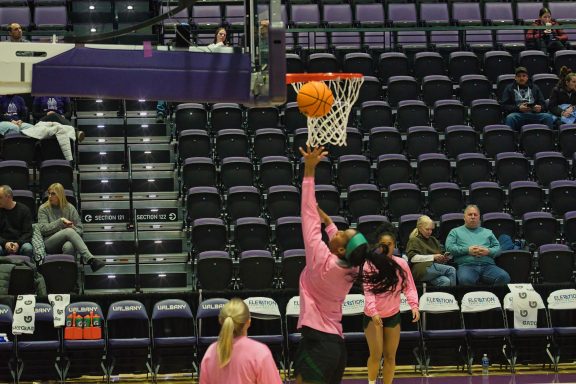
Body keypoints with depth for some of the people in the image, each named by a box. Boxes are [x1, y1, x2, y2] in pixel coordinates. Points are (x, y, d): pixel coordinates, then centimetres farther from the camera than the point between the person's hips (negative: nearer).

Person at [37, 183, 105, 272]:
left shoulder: (70, 208, 12)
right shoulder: (43, 209, 9)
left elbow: (79, 230, 11)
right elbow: (43, 229, -3)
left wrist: (73, 228, -12)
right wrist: (61, 221, -9)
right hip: (49, 244, -2)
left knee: (68, 247, -39)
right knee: (69, 231, -33)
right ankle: (90, 259, -48)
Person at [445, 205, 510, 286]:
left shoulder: (487, 232, 29)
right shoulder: (455, 232, 21)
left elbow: (498, 248, 19)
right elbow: (449, 247, 6)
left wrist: (488, 251, -4)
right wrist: (467, 250, -6)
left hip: (488, 265, 3)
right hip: (466, 265, -3)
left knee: (504, 277, -29)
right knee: (465, 279, -40)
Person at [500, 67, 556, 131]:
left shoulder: (534, 88, 25)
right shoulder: (509, 89, 18)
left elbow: (543, 105, 21)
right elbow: (504, 106, 6)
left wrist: (540, 108, -5)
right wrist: (518, 108, -11)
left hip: (534, 114, 2)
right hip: (518, 115, -2)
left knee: (548, 117, -27)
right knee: (510, 117, -37)